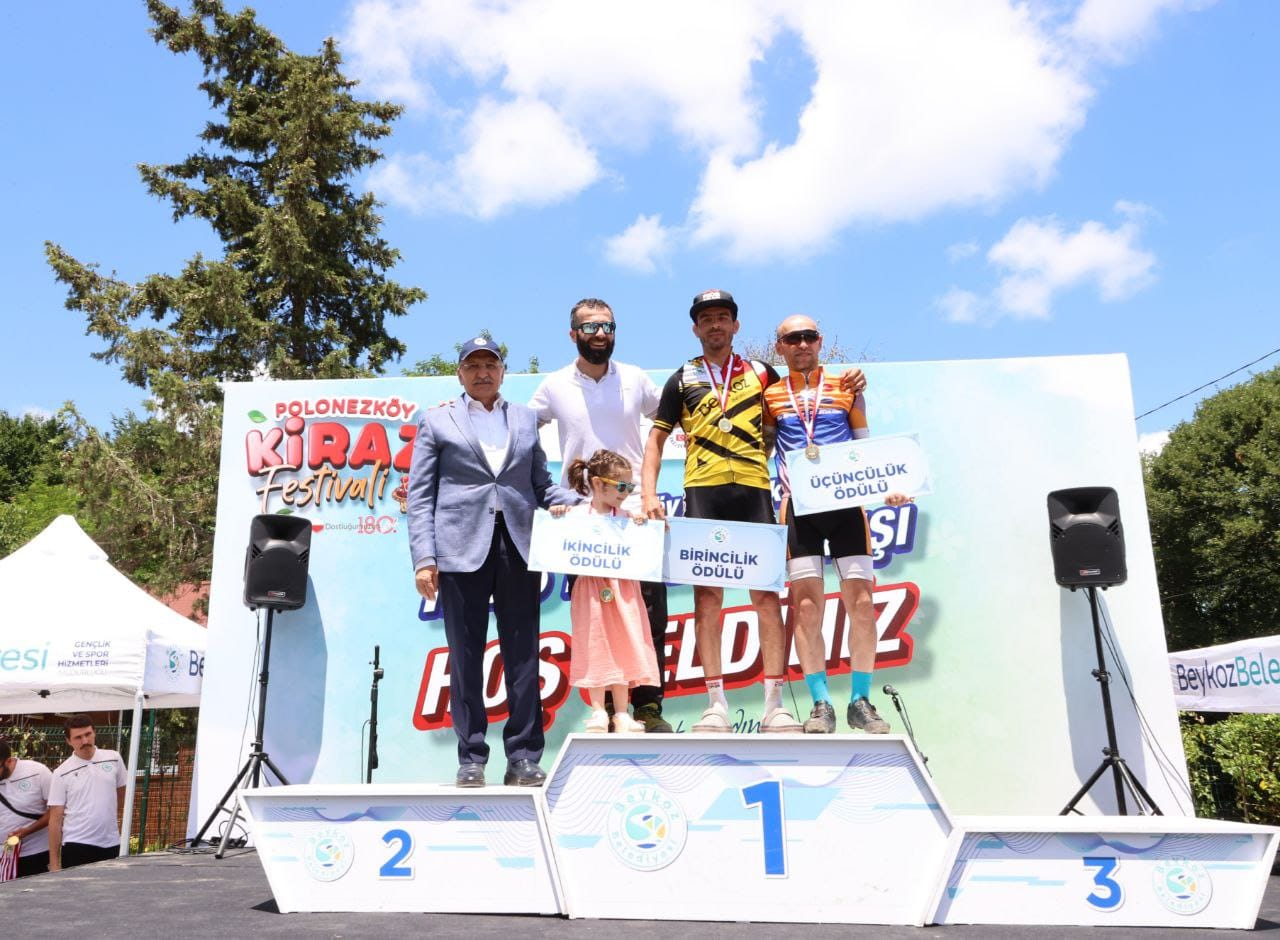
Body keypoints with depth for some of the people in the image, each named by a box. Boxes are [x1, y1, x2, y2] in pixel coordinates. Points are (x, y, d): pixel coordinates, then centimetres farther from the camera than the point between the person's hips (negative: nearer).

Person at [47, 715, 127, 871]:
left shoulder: (114, 759, 2)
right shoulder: (62, 773, -4)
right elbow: (55, 820, -3)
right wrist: (54, 862, -5)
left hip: (111, 844, 2)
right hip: (76, 846, -2)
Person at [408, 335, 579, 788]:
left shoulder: (526, 420, 17)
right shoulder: (436, 421, 10)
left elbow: (541, 484, 16)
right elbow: (420, 495, 4)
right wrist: (424, 556, -6)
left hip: (517, 546, 2)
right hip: (462, 548, -2)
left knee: (522, 653, 1)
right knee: (466, 655, 2)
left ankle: (524, 758, 9)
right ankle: (471, 758, 12)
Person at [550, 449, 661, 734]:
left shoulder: (628, 516, 3)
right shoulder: (577, 513, -3)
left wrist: (642, 523, -13)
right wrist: (556, 514, -15)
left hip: (622, 590, 2)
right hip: (591, 590, -2)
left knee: (621, 647, 6)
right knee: (595, 648, 4)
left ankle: (621, 714, 16)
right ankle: (598, 713, 14)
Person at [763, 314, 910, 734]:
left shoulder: (847, 388, 11)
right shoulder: (770, 395, 9)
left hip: (846, 504, 1)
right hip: (799, 509, -1)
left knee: (861, 602, 0)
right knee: (806, 606, -2)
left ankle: (860, 701, 13)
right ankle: (821, 704, 8)